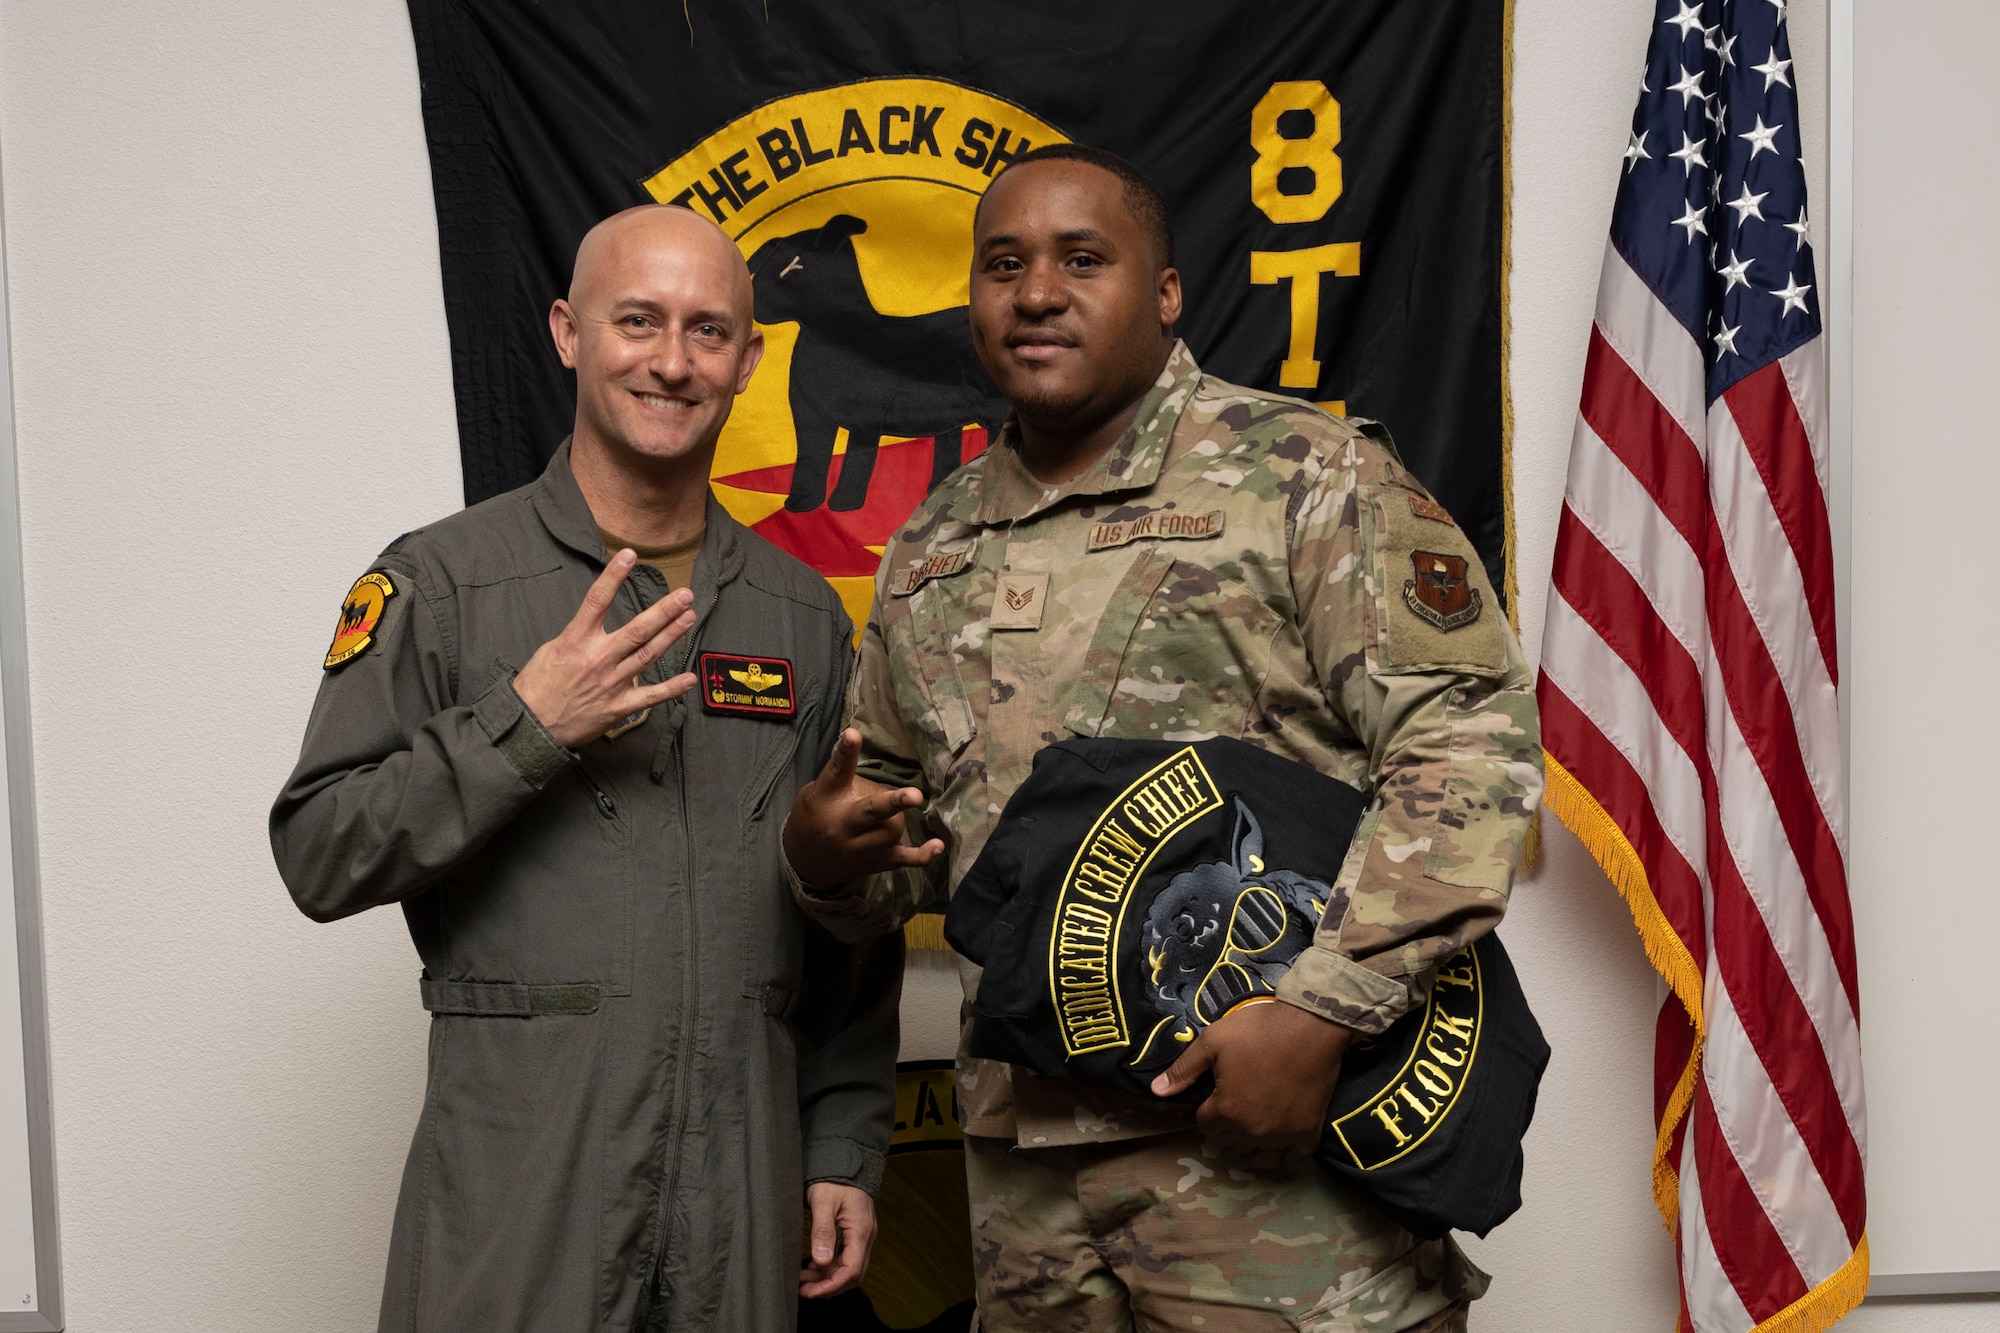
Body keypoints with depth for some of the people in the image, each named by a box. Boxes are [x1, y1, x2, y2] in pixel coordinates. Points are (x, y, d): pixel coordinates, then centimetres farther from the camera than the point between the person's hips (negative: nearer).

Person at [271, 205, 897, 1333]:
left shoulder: (806, 615, 8)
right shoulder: (440, 582, -3)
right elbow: (319, 859, -7)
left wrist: (846, 1151, 7)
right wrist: (523, 726, -18)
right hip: (518, 1171, -3)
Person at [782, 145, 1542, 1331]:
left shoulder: (1302, 475, -3)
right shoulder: (934, 552, 14)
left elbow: (1469, 739, -11)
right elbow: (902, 812, 24)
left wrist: (1323, 1010, -19)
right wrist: (828, 855, 0)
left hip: (1267, 1134, -5)